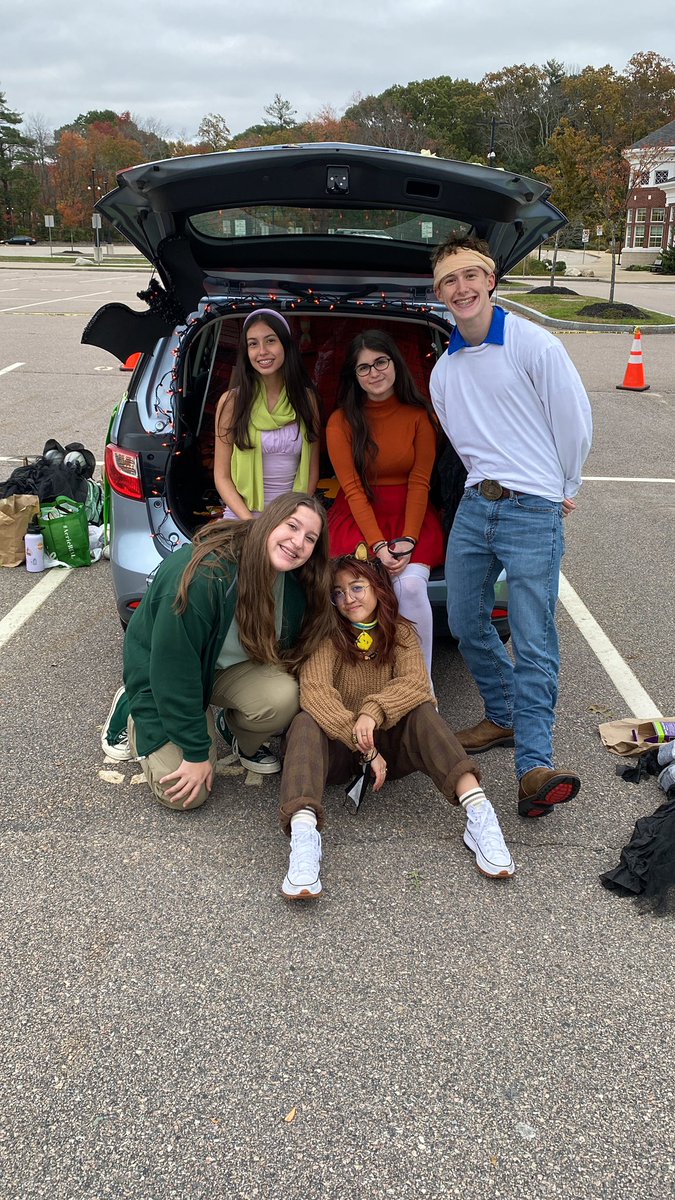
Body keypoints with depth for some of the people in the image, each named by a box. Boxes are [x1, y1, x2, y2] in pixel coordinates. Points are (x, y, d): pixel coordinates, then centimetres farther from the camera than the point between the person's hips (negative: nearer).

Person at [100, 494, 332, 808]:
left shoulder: (294, 584, -15)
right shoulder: (203, 574, -36)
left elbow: (282, 651, 4)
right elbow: (173, 668, -31)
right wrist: (197, 752, -25)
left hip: (231, 667, 5)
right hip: (162, 675, -5)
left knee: (283, 696, -27)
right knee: (185, 794, -11)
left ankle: (246, 746, 7)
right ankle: (130, 712, 14)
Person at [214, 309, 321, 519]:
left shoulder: (306, 398, 6)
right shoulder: (232, 400, -1)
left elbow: (312, 470, 10)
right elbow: (221, 476, 0)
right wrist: (252, 524, -12)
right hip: (241, 516, -2)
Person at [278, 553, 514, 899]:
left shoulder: (400, 633, 4)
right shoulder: (328, 635, -3)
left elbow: (416, 684, -16)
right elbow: (314, 690, -22)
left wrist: (373, 713, -35)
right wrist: (364, 748, -31)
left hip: (387, 745, 2)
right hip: (337, 749, -1)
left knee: (421, 711, -26)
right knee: (306, 724, -32)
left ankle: (478, 812, -42)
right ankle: (303, 833, -56)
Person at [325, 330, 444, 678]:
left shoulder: (419, 415, 2)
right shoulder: (341, 421, 1)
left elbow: (419, 483, -1)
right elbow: (353, 490, -4)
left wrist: (409, 539, -15)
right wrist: (377, 545, -16)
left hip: (410, 516, 0)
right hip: (358, 518, 0)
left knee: (411, 585, -27)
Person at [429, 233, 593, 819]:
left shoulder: (533, 344, -7)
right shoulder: (443, 371, 12)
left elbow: (574, 422, -3)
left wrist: (563, 490, 6)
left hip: (534, 512, -7)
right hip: (474, 507, 7)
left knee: (533, 643, -9)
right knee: (466, 624, 12)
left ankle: (535, 766, -7)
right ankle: (505, 719, 32)